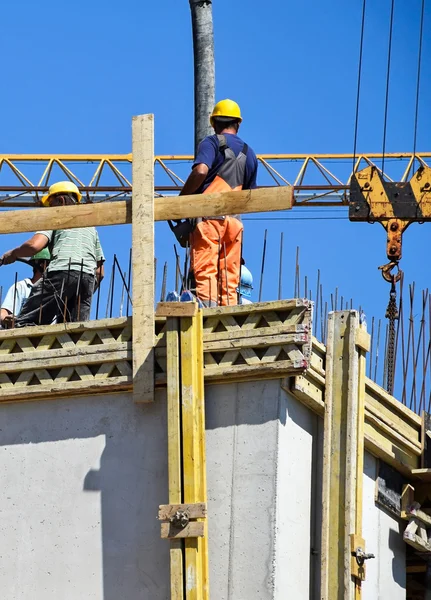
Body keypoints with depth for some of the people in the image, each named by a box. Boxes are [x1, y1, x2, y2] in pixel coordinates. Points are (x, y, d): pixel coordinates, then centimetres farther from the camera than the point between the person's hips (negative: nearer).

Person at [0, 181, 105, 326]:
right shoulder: (90, 227, 33)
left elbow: (34, 245, -3)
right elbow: (100, 273, 28)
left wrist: (12, 254, 14)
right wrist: (84, 295, 35)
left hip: (61, 272, -5)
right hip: (88, 278, 5)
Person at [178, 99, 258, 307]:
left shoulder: (212, 143, 1)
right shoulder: (249, 154, 19)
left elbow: (200, 171, -17)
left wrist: (181, 200, -8)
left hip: (208, 216, -5)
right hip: (234, 220, 5)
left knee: (205, 270, -11)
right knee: (229, 276, 7)